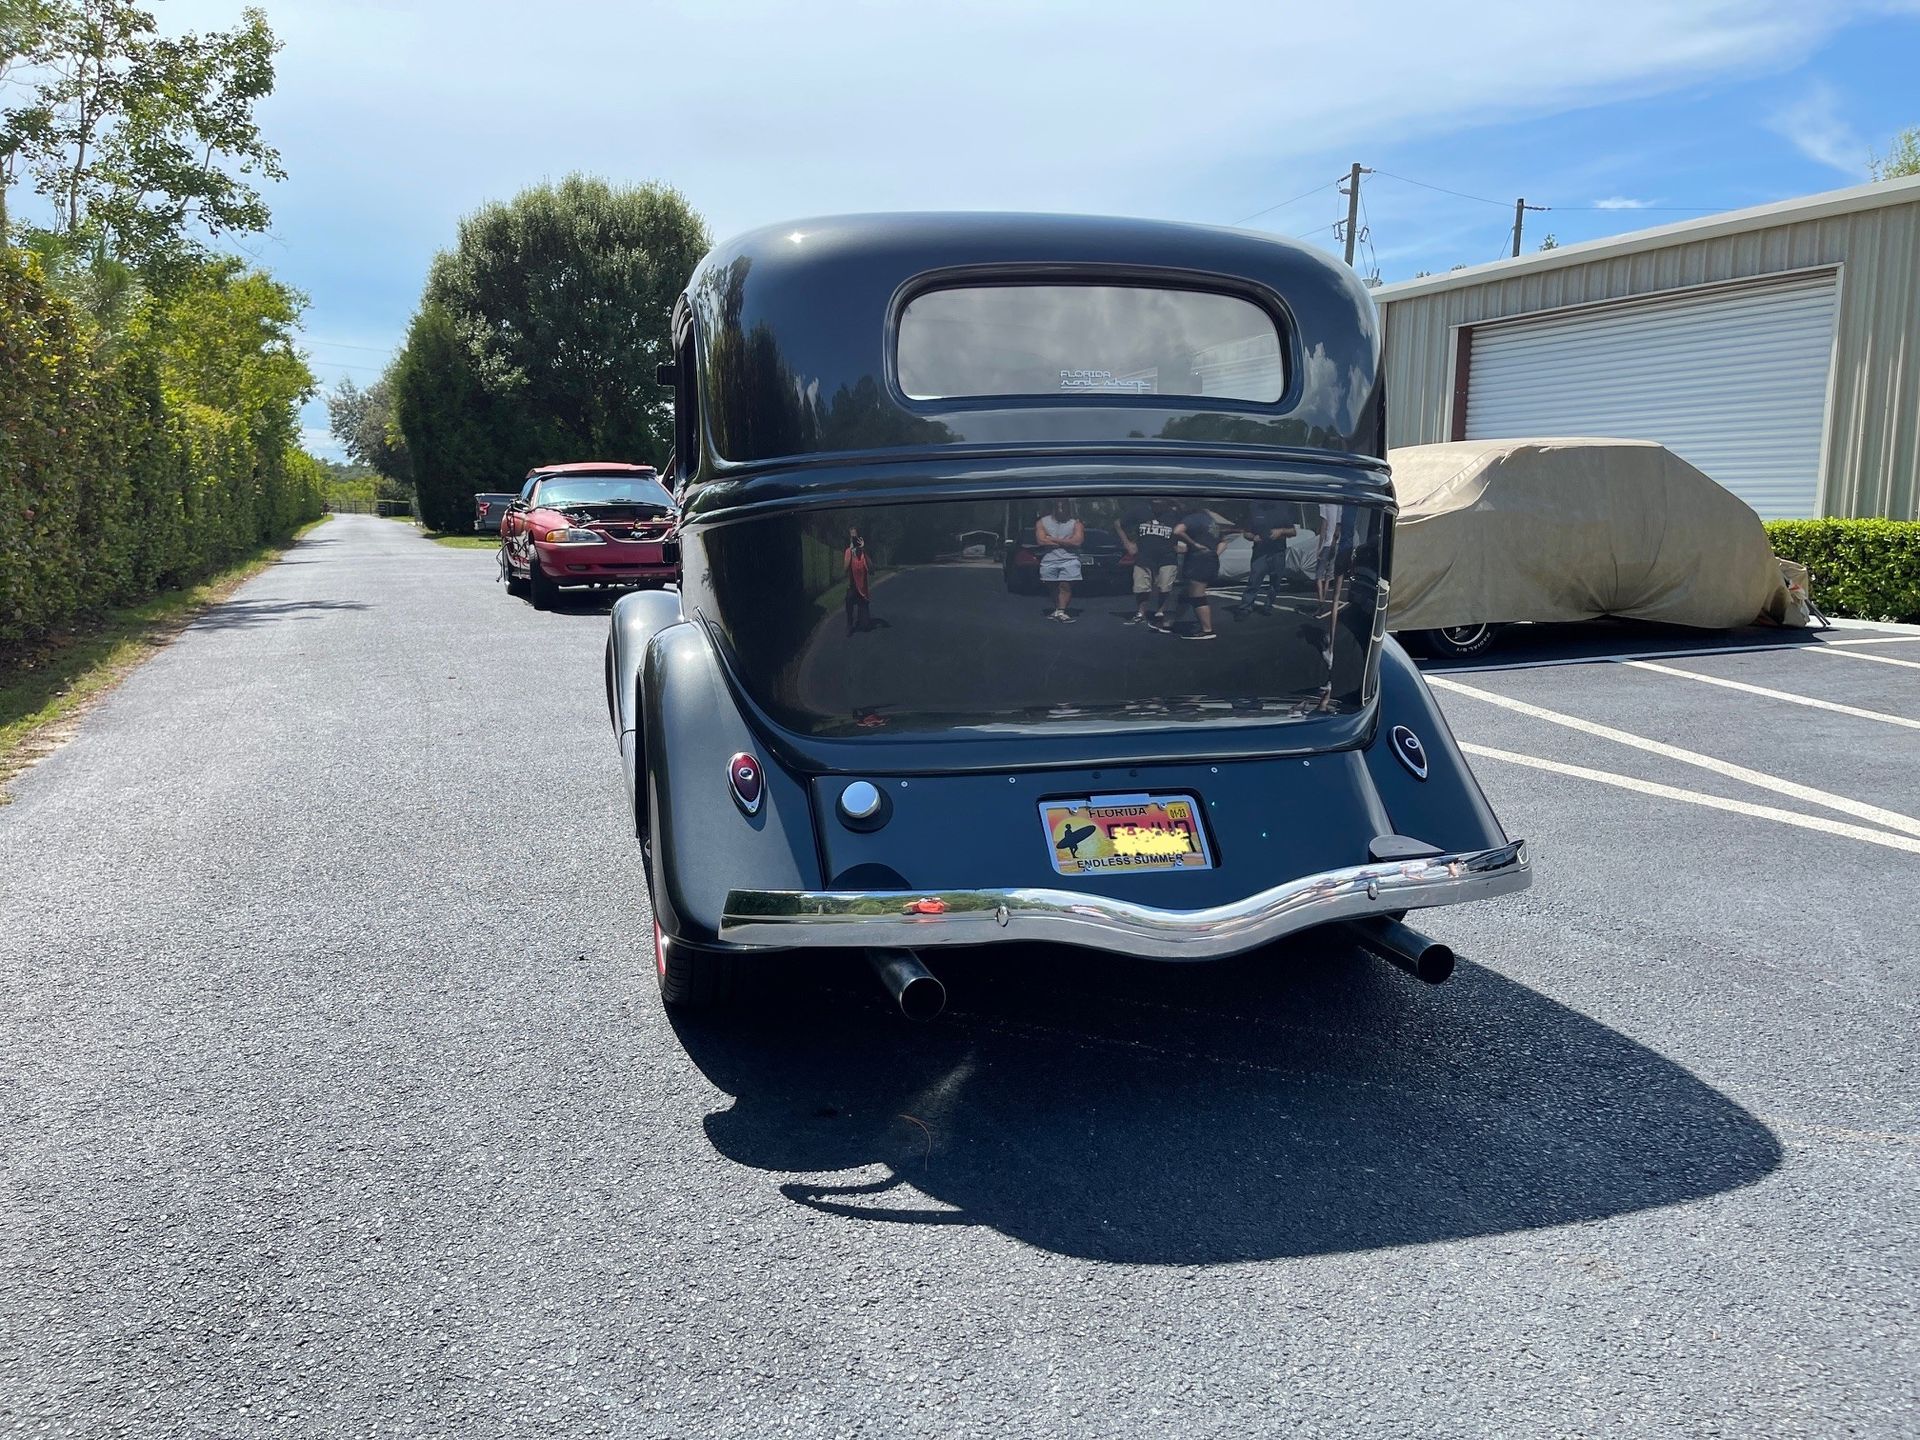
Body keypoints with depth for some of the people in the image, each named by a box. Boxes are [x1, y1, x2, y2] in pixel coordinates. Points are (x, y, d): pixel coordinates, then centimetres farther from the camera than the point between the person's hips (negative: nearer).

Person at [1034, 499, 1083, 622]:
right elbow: (1041, 541, -7)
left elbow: (1077, 541, -10)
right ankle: (1057, 610, 11)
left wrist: (1053, 540, -9)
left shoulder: (1076, 523, 5)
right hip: (1049, 560, 2)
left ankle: (1060, 611, -14)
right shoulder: (1042, 522, 8)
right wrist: (1066, 542, -6)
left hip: (1069, 560, -2)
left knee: (1065, 586, -12)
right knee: (1054, 587, 4)